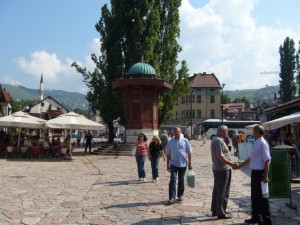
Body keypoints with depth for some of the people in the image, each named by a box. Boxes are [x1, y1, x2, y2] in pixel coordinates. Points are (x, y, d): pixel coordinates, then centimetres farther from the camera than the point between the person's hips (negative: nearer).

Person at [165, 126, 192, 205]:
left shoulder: (185, 141, -3)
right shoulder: (170, 142, 1)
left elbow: (189, 153, 0)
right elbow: (168, 154, 6)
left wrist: (190, 164, -3)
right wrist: (167, 165, 5)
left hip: (183, 164, 0)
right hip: (173, 164, 0)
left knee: (181, 180, 11)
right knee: (172, 180, -8)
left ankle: (180, 195, 26)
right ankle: (172, 198, -6)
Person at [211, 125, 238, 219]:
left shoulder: (215, 140, 14)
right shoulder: (219, 141, -18)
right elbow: (220, 157, -24)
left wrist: (230, 163, 19)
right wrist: (232, 164, -19)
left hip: (217, 168, 10)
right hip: (223, 169, -10)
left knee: (217, 190, 15)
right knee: (223, 192, -3)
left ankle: (215, 210, 23)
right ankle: (221, 213, 4)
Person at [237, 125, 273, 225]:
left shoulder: (262, 143, -17)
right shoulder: (257, 143, 12)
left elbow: (267, 161, -20)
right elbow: (251, 158, 21)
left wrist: (265, 176, -21)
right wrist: (240, 165, 26)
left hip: (260, 173, -9)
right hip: (255, 172, 9)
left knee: (262, 197, 1)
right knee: (255, 197, 18)